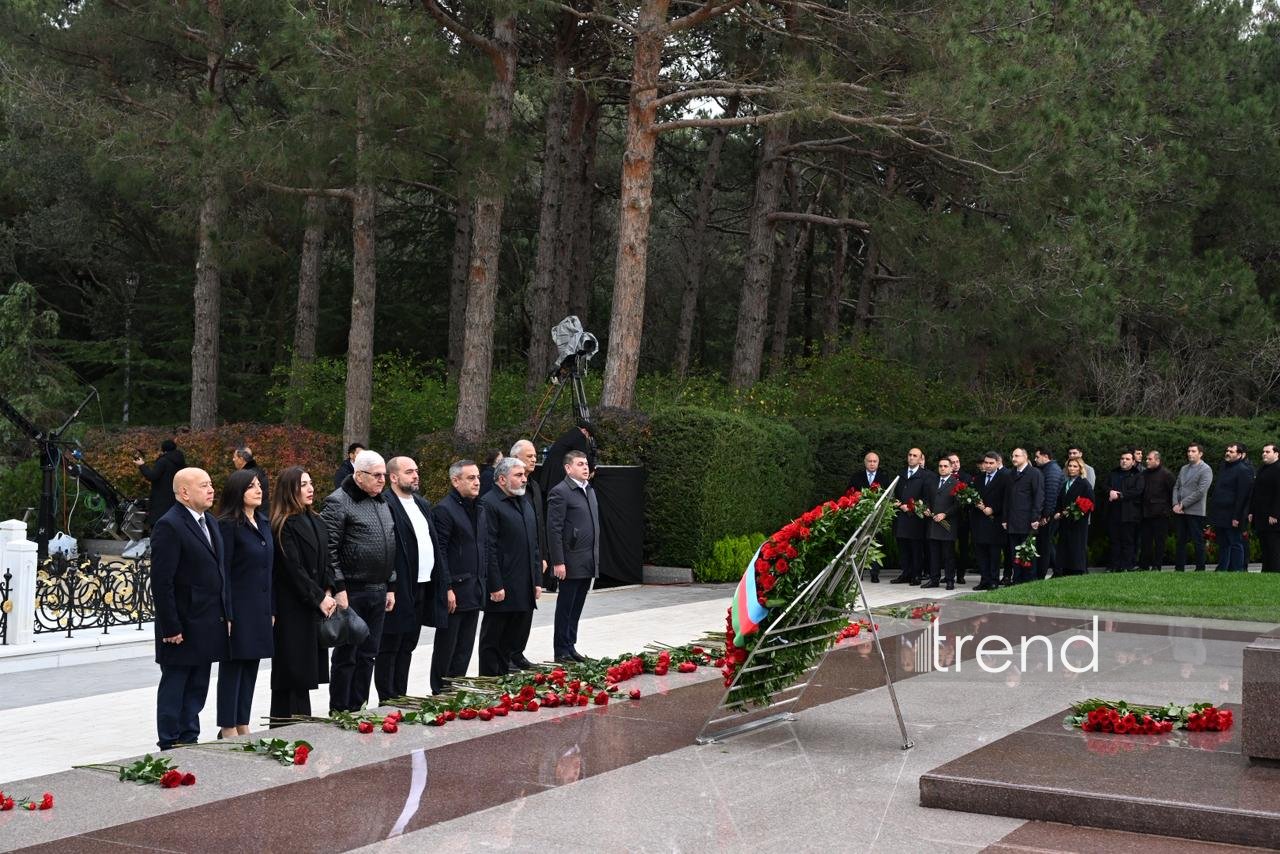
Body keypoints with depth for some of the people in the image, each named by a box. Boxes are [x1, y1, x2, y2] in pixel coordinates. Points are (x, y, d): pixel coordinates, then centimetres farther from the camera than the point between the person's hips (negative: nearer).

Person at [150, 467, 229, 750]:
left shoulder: (210, 522, 13)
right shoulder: (169, 526, -15)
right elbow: (162, 582, -18)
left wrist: (226, 616, 14)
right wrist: (171, 628, -19)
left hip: (208, 627, 8)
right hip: (182, 628, -8)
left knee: (197, 689, 14)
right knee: (174, 687, 3)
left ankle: (189, 741, 23)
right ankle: (170, 747, 10)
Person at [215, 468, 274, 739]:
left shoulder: (263, 523, 12)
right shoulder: (228, 525, -11)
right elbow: (223, 571, -14)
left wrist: (271, 610, 13)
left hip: (261, 609, 7)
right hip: (238, 607, -7)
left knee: (251, 667, 11)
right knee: (233, 667, 0)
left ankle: (242, 725, 19)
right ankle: (228, 729, 8)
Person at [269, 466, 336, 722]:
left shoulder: (316, 521, 12)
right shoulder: (283, 526, -12)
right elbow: (293, 569, -15)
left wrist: (328, 593, -1)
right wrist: (319, 598, -13)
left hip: (316, 603, 7)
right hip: (292, 607, -7)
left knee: (306, 667, 9)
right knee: (293, 664, -4)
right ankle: (287, 719, 1)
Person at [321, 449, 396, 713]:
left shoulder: (382, 503, 16)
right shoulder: (338, 502, -9)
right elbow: (329, 549, -14)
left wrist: (390, 587, 17)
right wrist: (339, 589, -17)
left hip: (378, 592, 7)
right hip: (352, 592, -7)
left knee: (368, 655, 12)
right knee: (346, 656, -1)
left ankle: (357, 710, 20)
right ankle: (339, 713, 8)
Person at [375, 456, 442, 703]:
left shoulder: (422, 504, 17)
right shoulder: (385, 505, -13)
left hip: (422, 587, 9)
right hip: (399, 588, -9)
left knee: (408, 646, 15)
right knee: (389, 647, 1)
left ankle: (401, 697, 23)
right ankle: (388, 701, 6)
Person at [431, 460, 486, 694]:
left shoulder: (477, 509, 15)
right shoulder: (444, 509, -11)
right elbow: (439, 551, -15)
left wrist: (483, 582, 15)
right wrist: (447, 589, -18)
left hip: (474, 591, 8)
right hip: (454, 591, -8)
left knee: (465, 648, 12)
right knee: (446, 646, 1)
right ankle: (440, 693, 9)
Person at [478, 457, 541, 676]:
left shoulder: (524, 502, 16)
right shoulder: (489, 504, -11)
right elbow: (488, 549, -16)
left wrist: (537, 580, 15)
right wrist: (495, 586, -18)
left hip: (525, 590, 8)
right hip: (502, 589, -8)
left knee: (517, 639, 12)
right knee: (493, 641, 2)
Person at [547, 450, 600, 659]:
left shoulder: (590, 490, 16)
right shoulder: (560, 492, -11)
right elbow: (554, 530, -14)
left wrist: (596, 559, 17)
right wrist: (558, 562, -18)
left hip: (588, 563, 8)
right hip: (571, 562, -8)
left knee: (576, 608, 13)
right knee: (565, 607, 1)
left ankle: (571, 647, 20)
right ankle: (561, 651, 8)